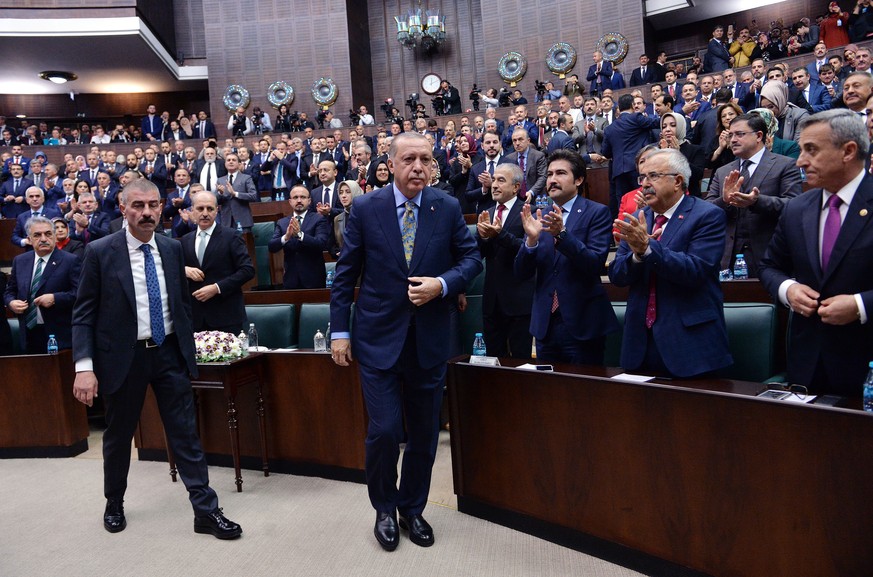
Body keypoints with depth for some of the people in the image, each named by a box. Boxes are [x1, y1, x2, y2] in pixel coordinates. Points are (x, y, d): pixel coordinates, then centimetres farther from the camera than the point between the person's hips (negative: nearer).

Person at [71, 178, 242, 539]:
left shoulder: (173, 249, 4)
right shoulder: (100, 253, -7)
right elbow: (83, 315, -6)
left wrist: (188, 348, 10)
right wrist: (84, 366, -15)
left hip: (169, 352, 2)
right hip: (123, 357, -2)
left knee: (186, 434, 3)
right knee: (118, 436, 15)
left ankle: (206, 511, 9)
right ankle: (114, 504, 38)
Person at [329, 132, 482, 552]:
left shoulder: (448, 208, 0)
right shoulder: (365, 208, -3)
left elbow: (471, 258, 5)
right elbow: (345, 274, 0)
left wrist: (442, 284, -15)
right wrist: (340, 331, -2)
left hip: (429, 339, 2)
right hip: (379, 337, -2)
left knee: (424, 433, 12)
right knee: (384, 431, -3)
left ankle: (412, 509, 34)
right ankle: (384, 509, 25)